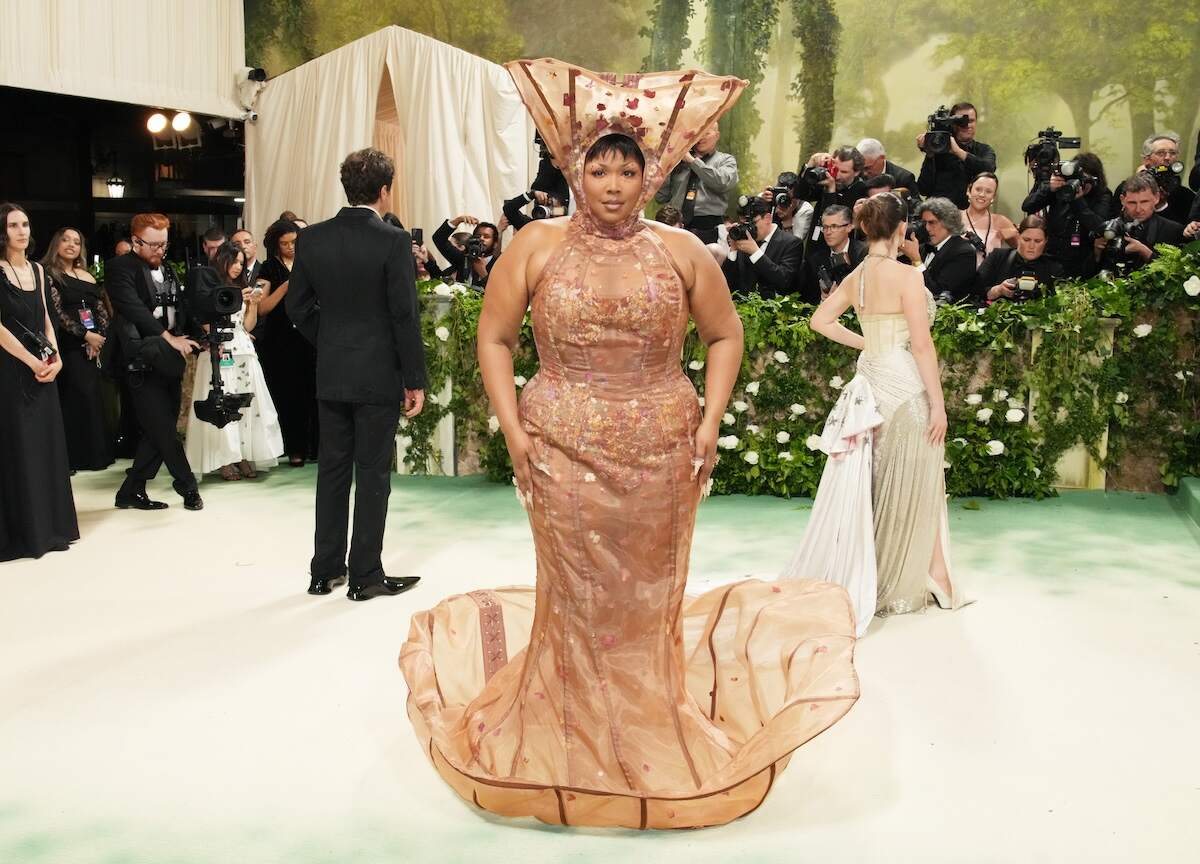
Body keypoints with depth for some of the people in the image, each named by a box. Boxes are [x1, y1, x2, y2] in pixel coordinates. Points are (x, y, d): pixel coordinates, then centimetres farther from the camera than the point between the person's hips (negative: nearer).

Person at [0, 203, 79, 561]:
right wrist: (33, 362, -15)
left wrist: (55, 356, -2)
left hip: (42, 369, 6)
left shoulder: (37, 270, 11)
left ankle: (49, 525, 16)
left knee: (47, 444, 8)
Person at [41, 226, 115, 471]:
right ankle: (77, 456, 0)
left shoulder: (87, 276, 15)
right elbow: (56, 311, -10)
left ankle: (97, 451, 12)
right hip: (70, 346, -5)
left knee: (96, 397, 5)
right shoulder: (49, 273, -1)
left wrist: (100, 338, -4)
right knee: (75, 398, -6)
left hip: (96, 345, 5)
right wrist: (86, 336, -14)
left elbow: (102, 310, 12)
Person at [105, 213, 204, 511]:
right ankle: (187, 487, 8)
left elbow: (181, 310, 17)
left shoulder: (166, 271, 17)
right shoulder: (120, 268, -5)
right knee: (163, 429, -5)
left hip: (170, 361, 7)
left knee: (159, 431, 9)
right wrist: (168, 338, -23)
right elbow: (134, 308, -17)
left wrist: (188, 336, -2)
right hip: (143, 363, -7)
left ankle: (131, 492, 17)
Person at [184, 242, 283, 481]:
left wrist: (253, 304, 2)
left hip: (243, 351, 6)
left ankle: (243, 455, 4)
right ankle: (224, 459, -5)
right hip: (219, 352, -5)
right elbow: (208, 325, -7)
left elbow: (248, 326, 15)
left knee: (245, 403, 1)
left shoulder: (241, 289, 17)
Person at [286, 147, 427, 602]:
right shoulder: (393, 241, -13)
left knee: (332, 470, 13)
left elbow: (298, 305, 7)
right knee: (372, 474, 3)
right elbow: (405, 314, -13)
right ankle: (365, 574, 10)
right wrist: (415, 380, -7)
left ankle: (324, 570, 21)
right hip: (379, 374, -5)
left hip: (330, 375, 5)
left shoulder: (312, 238, 2)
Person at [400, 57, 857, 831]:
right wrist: (513, 426, -6)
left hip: (660, 455, 1)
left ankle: (653, 747, 30)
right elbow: (495, 338, 3)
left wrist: (710, 422, -3)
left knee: (648, 598, 11)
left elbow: (725, 335, 7)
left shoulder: (681, 251, 1)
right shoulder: (537, 246, -1)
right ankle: (574, 748, 27)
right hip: (563, 453, 0)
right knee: (575, 599, 9)